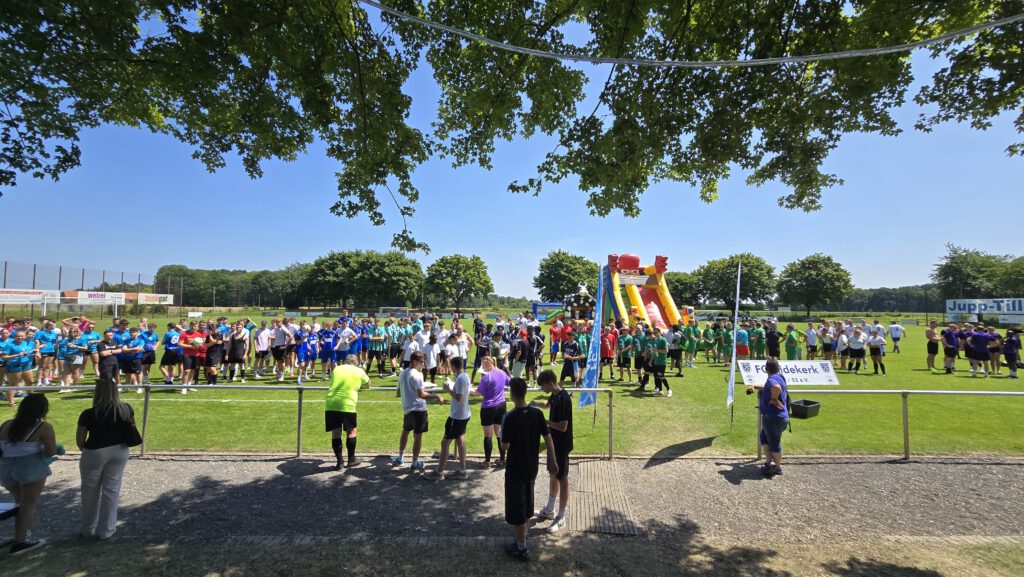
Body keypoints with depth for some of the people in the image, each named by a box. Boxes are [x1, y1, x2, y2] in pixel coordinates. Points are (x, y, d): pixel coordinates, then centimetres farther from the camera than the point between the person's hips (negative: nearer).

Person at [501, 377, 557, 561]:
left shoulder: (510, 417, -22)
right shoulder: (537, 413, -8)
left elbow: (505, 447, -17)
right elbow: (548, 439, -4)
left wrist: (502, 433, 1)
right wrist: (552, 462, 5)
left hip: (515, 470, -6)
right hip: (532, 468, 6)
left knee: (516, 508, 9)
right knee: (527, 503, 24)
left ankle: (521, 548, 20)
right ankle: (522, 536, 43)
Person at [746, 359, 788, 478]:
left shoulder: (772, 379, -19)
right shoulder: (780, 377, 11)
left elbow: (776, 387, -44)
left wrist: (773, 399, -28)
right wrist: (755, 386, 23)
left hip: (773, 417, -10)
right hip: (781, 417, 10)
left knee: (774, 443, 5)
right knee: (764, 438, 21)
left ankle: (777, 467, 18)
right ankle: (769, 462, 18)